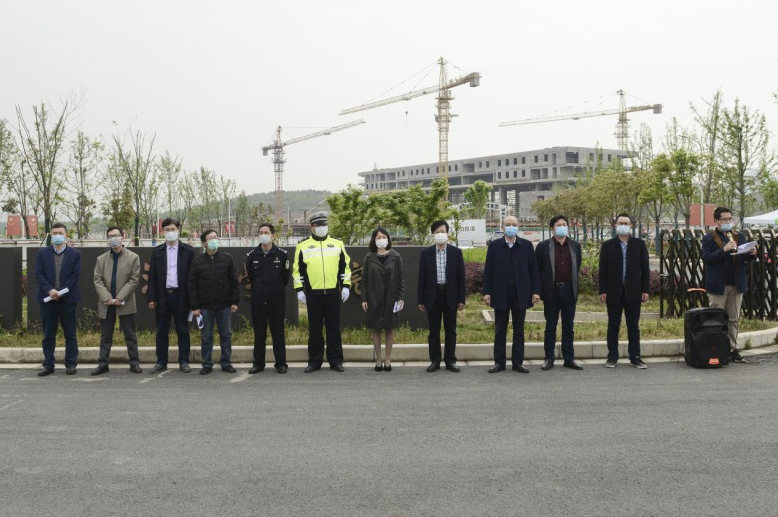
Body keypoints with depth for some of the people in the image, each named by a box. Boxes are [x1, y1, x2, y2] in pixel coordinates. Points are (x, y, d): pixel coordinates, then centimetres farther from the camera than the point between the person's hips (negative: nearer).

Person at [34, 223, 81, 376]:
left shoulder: (75, 254, 5)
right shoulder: (42, 254, 9)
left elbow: (76, 275, -3)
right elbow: (38, 274, 0)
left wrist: (61, 292, -13)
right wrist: (50, 290, -14)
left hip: (67, 298, -1)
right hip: (47, 299, 1)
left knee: (70, 334, 3)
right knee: (48, 334, 4)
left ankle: (71, 364, 9)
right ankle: (48, 365, 9)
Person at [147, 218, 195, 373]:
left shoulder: (188, 251, 3)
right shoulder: (157, 252, 9)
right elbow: (152, 276, 8)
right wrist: (151, 298, 0)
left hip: (181, 296, -2)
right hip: (162, 296, 2)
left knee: (183, 331, 3)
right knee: (162, 331, 6)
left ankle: (184, 362, 10)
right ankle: (161, 362, 14)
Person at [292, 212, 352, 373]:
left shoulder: (337, 245, 8)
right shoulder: (303, 246, 5)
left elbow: (345, 267, 11)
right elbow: (298, 270, 6)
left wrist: (346, 286, 4)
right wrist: (299, 290, 0)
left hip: (333, 293, 1)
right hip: (313, 294, 0)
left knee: (334, 328, 4)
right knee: (314, 329, 5)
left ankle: (335, 361, 12)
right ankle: (314, 361, 13)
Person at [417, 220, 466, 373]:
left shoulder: (456, 252, 3)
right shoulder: (426, 253, 4)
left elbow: (461, 276, 3)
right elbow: (422, 278, 4)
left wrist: (461, 299, -2)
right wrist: (420, 300, 0)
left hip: (450, 296, 0)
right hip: (432, 296, 0)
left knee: (450, 330, 5)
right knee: (434, 331, 5)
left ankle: (450, 361, 13)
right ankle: (435, 361, 12)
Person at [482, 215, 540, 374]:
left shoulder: (527, 245, 5)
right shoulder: (494, 246, 4)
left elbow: (533, 270, 3)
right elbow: (488, 270, 2)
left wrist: (535, 291, -3)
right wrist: (487, 292, -4)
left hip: (520, 294, 0)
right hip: (500, 294, 0)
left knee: (519, 330, 6)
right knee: (500, 330, 5)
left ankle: (518, 362, 13)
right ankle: (499, 362, 11)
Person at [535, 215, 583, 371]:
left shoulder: (575, 246, 9)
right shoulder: (543, 246, 0)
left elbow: (577, 267, 18)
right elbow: (537, 269, 3)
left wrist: (573, 284, 14)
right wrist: (540, 289, 1)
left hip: (569, 291, 3)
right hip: (551, 292, -3)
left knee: (568, 327, 7)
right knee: (550, 326, 4)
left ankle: (569, 358, 14)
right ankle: (549, 359, 11)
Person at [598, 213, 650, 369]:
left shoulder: (639, 244, 6)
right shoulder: (607, 245, 4)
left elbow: (645, 268, 5)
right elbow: (602, 270, 2)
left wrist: (645, 290, -1)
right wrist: (602, 291, -5)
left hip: (633, 292, 0)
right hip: (613, 292, 0)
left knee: (633, 326, 6)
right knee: (613, 325, 5)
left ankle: (635, 357, 12)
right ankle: (612, 357, 12)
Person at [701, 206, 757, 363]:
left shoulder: (739, 236, 12)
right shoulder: (709, 238, -3)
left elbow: (745, 258, 13)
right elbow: (706, 258, -15)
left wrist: (751, 254, -10)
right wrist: (724, 250, -25)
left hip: (736, 285, 5)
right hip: (718, 285, -4)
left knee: (734, 320, 9)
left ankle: (732, 349, 15)